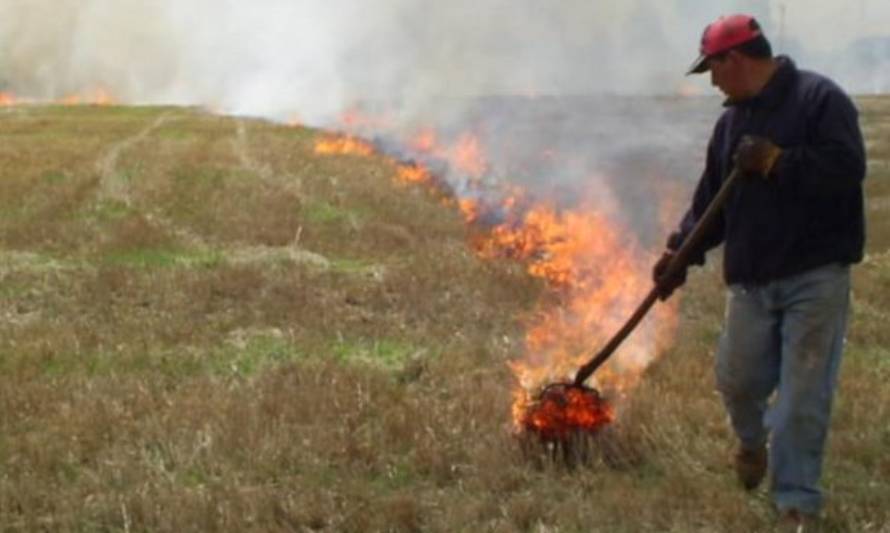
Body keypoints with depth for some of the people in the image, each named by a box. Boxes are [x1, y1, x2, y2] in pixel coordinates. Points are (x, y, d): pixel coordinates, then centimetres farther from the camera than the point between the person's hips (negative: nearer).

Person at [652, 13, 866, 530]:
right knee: (737, 379, 12)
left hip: (816, 278, -6)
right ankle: (753, 441, 45)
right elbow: (711, 198, 17)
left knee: (803, 397, -3)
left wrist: (776, 162, -19)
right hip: (751, 278, 6)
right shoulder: (733, 120, 13)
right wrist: (681, 252, 7)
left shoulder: (820, 99, -9)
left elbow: (847, 168, -21)